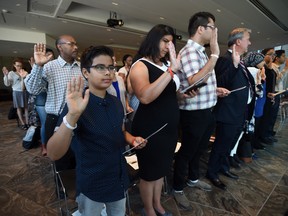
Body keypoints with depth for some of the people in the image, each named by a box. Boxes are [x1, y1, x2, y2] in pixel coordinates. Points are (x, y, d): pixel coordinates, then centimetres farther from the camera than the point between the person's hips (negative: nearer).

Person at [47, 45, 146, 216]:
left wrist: (133, 139, -7)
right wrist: (72, 116, -45)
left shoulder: (116, 102, -3)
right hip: (92, 186, -5)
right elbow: (54, 154, -31)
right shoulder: (77, 106, -22)